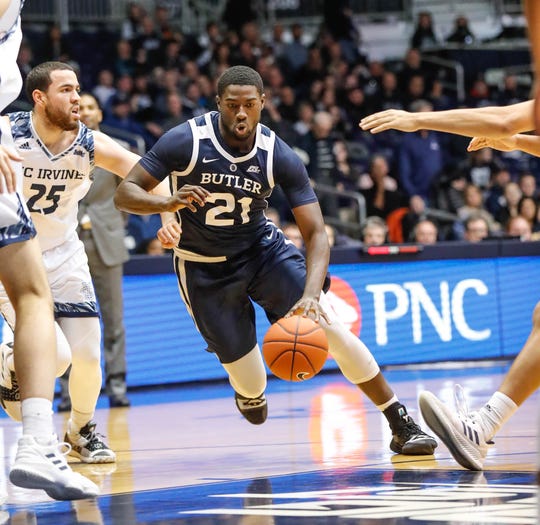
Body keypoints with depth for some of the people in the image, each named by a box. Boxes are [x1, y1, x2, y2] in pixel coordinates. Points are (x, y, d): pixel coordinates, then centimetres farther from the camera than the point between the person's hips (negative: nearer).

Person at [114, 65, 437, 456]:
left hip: (263, 249, 1)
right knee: (251, 386, -2)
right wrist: (168, 203, -43)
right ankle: (250, 393, 41)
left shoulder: (280, 157, -18)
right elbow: (125, 193, -20)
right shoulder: (186, 141, -22)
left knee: (329, 325, -18)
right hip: (204, 267, -1)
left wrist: (311, 292, -39)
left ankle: (401, 425, -8)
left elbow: (316, 231, -21)